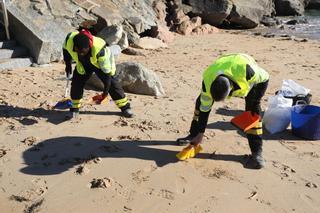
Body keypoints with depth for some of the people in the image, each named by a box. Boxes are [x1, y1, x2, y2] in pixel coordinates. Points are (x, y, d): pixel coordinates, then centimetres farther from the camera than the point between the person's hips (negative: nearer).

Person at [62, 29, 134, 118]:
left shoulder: (100, 50, -44)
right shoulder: (69, 39, -33)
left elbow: (107, 72, -35)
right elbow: (66, 49, -5)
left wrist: (105, 92, -32)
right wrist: (68, 64, 1)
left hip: (101, 63, -3)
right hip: (82, 64, 4)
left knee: (111, 82, -10)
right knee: (76, 83, -6)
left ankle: (125, 107, 2)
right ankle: (74, 108, 13)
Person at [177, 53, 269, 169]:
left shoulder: (246, 71, -47)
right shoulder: (207, 80, -35)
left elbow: (264, 77, -23)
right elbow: (204, 108, -22)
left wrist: (253, 103, -20)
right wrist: (200, 134, -15)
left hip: (253, 80, -2)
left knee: (252, 109, -22)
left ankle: (257, 152, -14)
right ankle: (193, 134, 11)